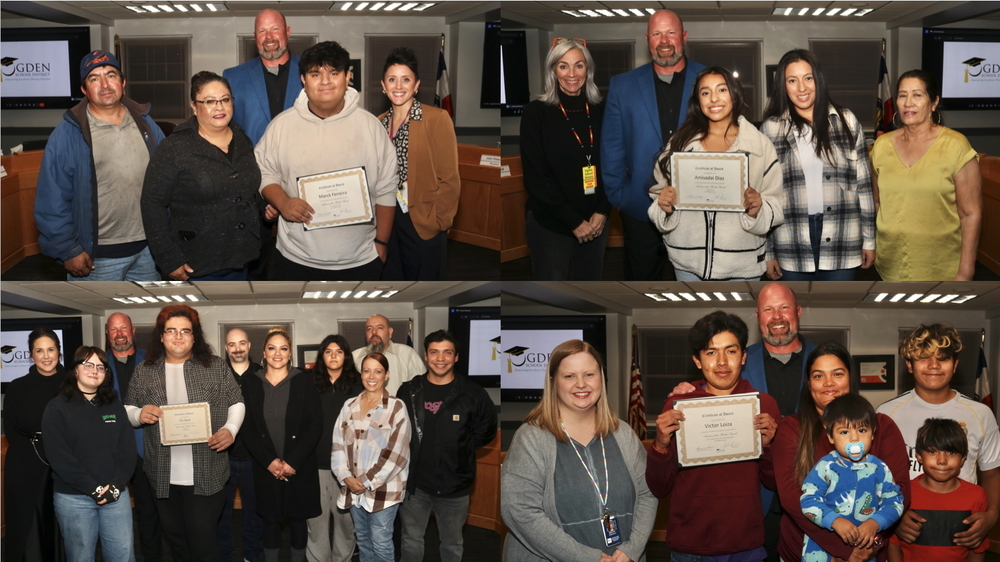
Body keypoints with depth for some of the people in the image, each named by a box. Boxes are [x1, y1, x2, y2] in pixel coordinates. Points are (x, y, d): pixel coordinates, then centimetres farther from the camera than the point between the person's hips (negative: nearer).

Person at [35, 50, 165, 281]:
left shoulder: (145, 124, 5)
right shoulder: (67, 135, -10)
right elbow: (52, 201, -10)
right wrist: (68, 250, -12)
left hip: (148, 247, 5)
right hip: (97, 257, -4)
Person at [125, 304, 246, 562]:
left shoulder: (216, 367, 1)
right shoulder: (144, 371, 6)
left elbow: (236, 403, 6)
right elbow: (127, 411, 10)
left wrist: (230, 429, -13)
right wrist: (139, 414, -13)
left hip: (206, 475, -2)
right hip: (164, 477, 3)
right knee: (176, 539, 15)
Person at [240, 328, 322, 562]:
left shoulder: (303, 382, -2)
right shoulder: (251, 385, 3)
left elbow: (315, 425, -6)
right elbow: (247, 429, 0)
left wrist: (292, 462, -13)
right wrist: (269, 461, -12)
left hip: (299, 468, -1)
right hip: (266, 469, 1)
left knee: (298, 520, 7)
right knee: (271, 521, 6)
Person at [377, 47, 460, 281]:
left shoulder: (437, 119, -9)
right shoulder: (379, 123, 9)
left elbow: (449, 179, -11)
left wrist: (437, 222, -13)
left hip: (423, 228, -5)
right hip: (387, 224, 5)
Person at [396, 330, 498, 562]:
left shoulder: (473, 394, -9)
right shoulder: (408, 391, -2)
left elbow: (485, 432, 4)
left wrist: (460, 447, -1)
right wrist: (413, 448, 1)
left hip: (455, 486, -1)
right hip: (414, 483, 1)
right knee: (412, 541, 16)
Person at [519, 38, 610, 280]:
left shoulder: (600, 112, 5)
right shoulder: (536, 112, -6)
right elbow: (536, 177, -9)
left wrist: (602, 212, -8)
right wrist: (574, 221, -12)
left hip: (595, 223, 4)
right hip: (549, 224, -3)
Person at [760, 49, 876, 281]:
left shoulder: (846, 121, 3)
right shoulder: (771, 129, 1)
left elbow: (863, 183, 5)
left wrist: (869, 238, 4)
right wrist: (767, 251, 0)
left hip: (841, 239, 0)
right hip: (792, 243, 0)